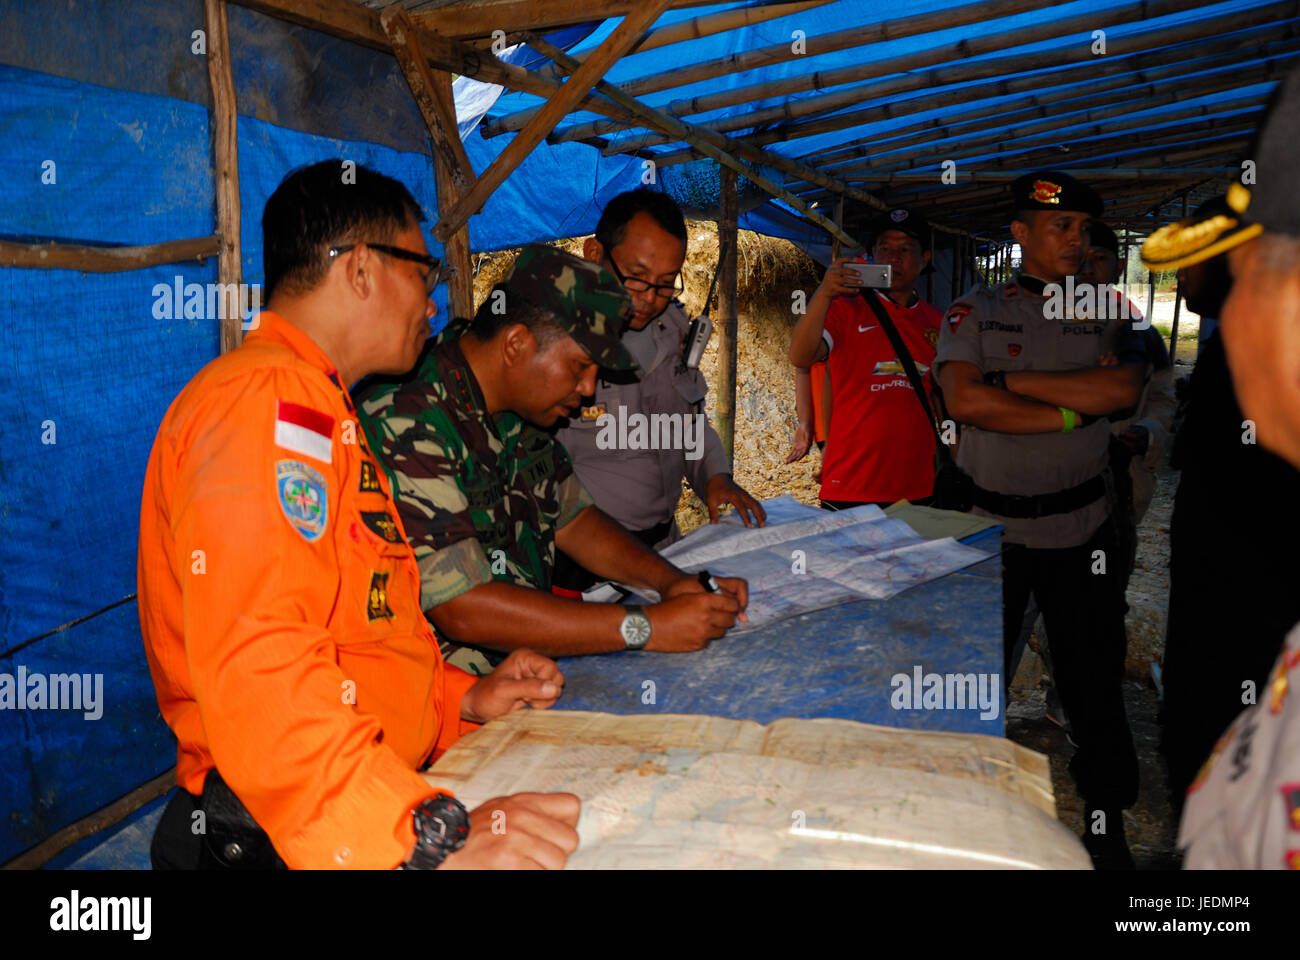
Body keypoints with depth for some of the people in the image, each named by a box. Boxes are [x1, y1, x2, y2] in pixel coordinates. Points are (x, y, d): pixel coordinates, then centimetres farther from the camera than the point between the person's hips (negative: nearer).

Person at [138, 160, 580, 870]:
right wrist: (431, 837, -32)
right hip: (277, 838, -9)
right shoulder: (267, 399, -13)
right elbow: (257, 668, -27)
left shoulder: (312, 406, 21)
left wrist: (461, 699, 11)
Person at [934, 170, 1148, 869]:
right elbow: (963, 400, -17)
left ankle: (1106, 826, 28)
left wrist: (1011, 378, -15)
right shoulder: (975, 313, 0)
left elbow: (1125, 389, -11)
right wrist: (1070, 413, -13)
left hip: (1082, 528, 2)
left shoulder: (1102, 316, 8)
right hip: (991, 527, -2)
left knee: (1095, 680, 10)